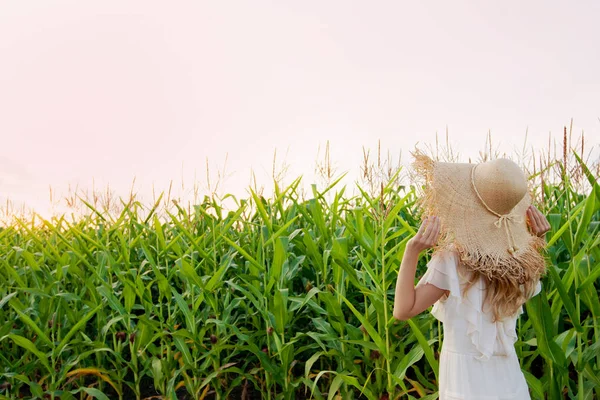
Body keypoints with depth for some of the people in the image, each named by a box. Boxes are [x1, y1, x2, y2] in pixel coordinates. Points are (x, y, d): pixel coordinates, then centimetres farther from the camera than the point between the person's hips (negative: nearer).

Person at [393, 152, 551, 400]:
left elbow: (403, 310, -21)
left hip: (466, 377, -5)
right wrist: (536, 242, 7)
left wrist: (412, 250, -28)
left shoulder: (452, 259, -23)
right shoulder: (519, 259, -6)